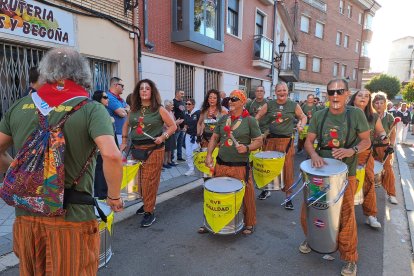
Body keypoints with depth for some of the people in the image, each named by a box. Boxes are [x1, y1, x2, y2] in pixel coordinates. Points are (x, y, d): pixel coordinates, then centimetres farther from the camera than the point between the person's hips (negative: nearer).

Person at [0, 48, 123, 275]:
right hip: (71, 218, -4)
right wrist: (114, 196, -13)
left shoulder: (19, 107, 3)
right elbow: (112, 156, -27)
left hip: (26, 215, 5)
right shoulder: (91, 109, -13)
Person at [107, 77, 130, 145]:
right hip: (116, 133, -9)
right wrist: (127, 110, 3)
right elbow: (122, 113, -19)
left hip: (124, 132, 9)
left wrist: (124, 110, -6)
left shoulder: (120, 98, 17)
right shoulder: (110, 97, -14)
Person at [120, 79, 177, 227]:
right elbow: (126, 124, 20)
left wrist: (163, 137, -16)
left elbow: (173, 126, -3)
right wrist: (124, 141, 13)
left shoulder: (159, 109, -6)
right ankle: (146, 203, 36)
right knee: (140, 180, 14)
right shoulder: (134, 109, 7)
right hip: (136, 149, 5)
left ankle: (149, 212, 9)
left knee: (150, 181, -3)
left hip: (153, 150, -5)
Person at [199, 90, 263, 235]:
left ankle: (249, 223, 29)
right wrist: (209, 154, 3)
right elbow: (215, 137, 14)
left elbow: (259, 141, -2)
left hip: (240, 167, -4)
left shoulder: (250, 120, -4)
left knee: (246, 196, 6)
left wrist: (247, 148, -21)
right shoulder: (223, 118, 9)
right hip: (220, 164, 4)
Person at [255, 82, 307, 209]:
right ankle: (266, 189, 31)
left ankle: (288, 196, 14)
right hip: (270, 139, 1)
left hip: (287, 140, -1)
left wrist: (301, 126, -5)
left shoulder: (294, 105, 3)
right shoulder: (269, 105, 3)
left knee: (287, 168, 0)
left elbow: (303, 117, 14)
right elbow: (258, 116, 8)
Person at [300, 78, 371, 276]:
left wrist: (351, 151, -21)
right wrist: (314, 154, -19)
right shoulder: (319, 115, 0)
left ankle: (350, 260, 25)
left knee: (346, 216, 3)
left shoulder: (356, 114, -6)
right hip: (320, 170, 3)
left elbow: (366, 141, -1)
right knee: (308, 209, 10)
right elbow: (309, 141, 1)